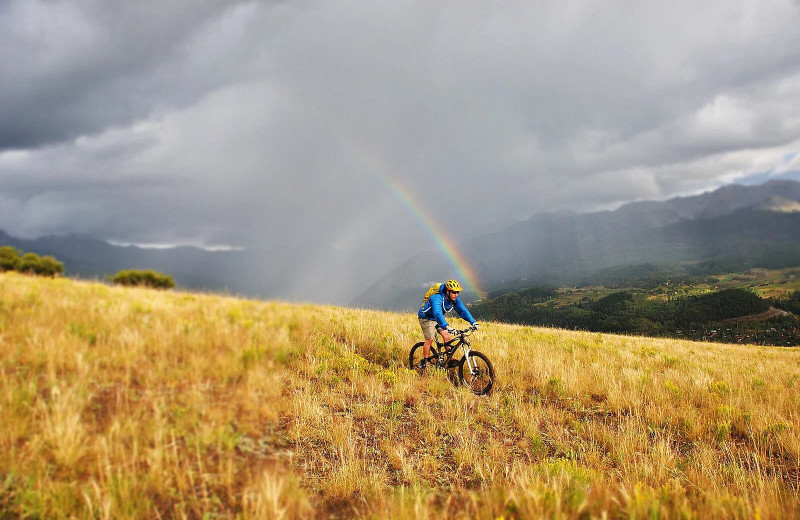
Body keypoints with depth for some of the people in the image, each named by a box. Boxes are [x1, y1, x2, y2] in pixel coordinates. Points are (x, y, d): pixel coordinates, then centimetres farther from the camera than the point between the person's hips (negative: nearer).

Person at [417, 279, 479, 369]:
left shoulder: (455, 299, -14)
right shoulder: (437, 298, -37)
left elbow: (463, 310, -16)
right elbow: (438, 313, -50)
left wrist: (473, 322, -30)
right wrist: (446, 327, -63)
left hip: (438, 318, 6)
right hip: (426, 317, -6)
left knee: (447, 336, -9)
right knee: (430, 339, -17)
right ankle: (424, 362, -5)